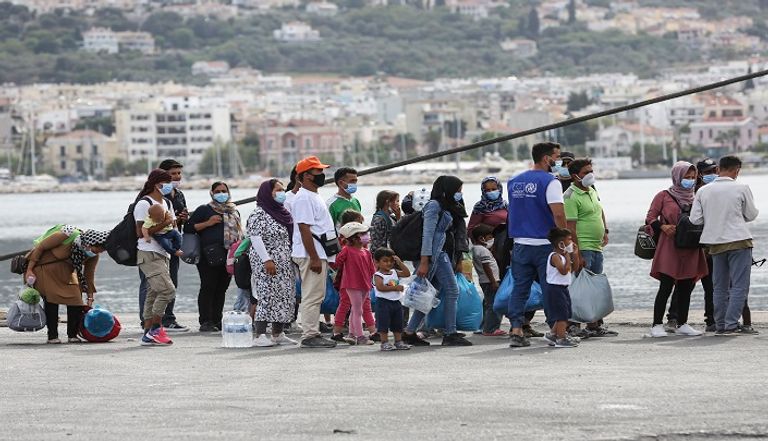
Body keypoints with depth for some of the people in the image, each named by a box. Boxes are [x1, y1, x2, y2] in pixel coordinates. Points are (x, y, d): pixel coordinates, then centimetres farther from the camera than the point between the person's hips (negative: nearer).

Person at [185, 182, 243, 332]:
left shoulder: (234, 211, 20)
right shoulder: (204, 210, 4)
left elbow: (239, 232, 29)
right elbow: (188, 228, -3)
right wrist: (207, 223, -12)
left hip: (228, 256, 5)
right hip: (209, 256, -5)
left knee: (221, 289, 7)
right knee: (208, 287, -9)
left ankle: (217, 321, 12)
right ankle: (205, 322, -8)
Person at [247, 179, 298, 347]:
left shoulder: (281, 212, 16)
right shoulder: (259, 214, -9)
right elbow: (255, 237, -17)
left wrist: (292, 258, 17)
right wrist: (267, 260, -23)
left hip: (284, 264, 9)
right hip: (266, 264, -9)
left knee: (284, 296, 7)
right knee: (267, 296, -12)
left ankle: (278, 334, 14)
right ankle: (260, 335, -12)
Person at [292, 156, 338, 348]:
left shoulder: (314, 197, 19)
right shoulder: (303, 198, -15)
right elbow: (304, 230, -21)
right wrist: (314, 258, -24)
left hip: (319, 254, 10)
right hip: (311, 255, -10)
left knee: (317, 296, 12)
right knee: (312, 296, -9)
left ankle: (313, 334, 16)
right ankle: (309, 335, -8)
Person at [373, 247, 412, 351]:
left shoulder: (394, 272, 12)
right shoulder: (378, 275, -9)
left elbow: (407, 273, 8)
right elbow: (380, 287, -23)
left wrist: (400, 263, 1)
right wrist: (395, 288, -21)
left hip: (396, 301, 7)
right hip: (383, 302, -7)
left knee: (397, 323, 11)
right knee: (383, 323, -5)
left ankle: (399, 341, 18)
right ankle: (385, 342, -1)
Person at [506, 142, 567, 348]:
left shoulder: (514, 182, 11)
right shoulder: (550, 182, -10)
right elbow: (558, 214, -19)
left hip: (520, 244, 5)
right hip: (545, 244, -5)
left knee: (520, 288, 8)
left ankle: (516, 331, 1)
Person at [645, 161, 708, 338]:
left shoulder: (695, 197, 14)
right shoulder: (664, 196, 1)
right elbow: (650, 218, 1)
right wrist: (663, 227, -17)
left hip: (690, 250, 5)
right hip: (670, 248, -5)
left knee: (686, 287, 6)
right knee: (666, 287, -8)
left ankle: (682, 324, 14)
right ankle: (657, 325, -2)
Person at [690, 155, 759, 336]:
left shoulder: (703, 191, 3)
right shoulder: (741, 189, -6)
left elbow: (695, 219, 1)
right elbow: (752, 214, 3)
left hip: (715, 243, 4)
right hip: (739, 240, -4)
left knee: (720, 287, 12)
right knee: (739, 285, -3)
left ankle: (720, 325, 13)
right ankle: (732, 324, -10)